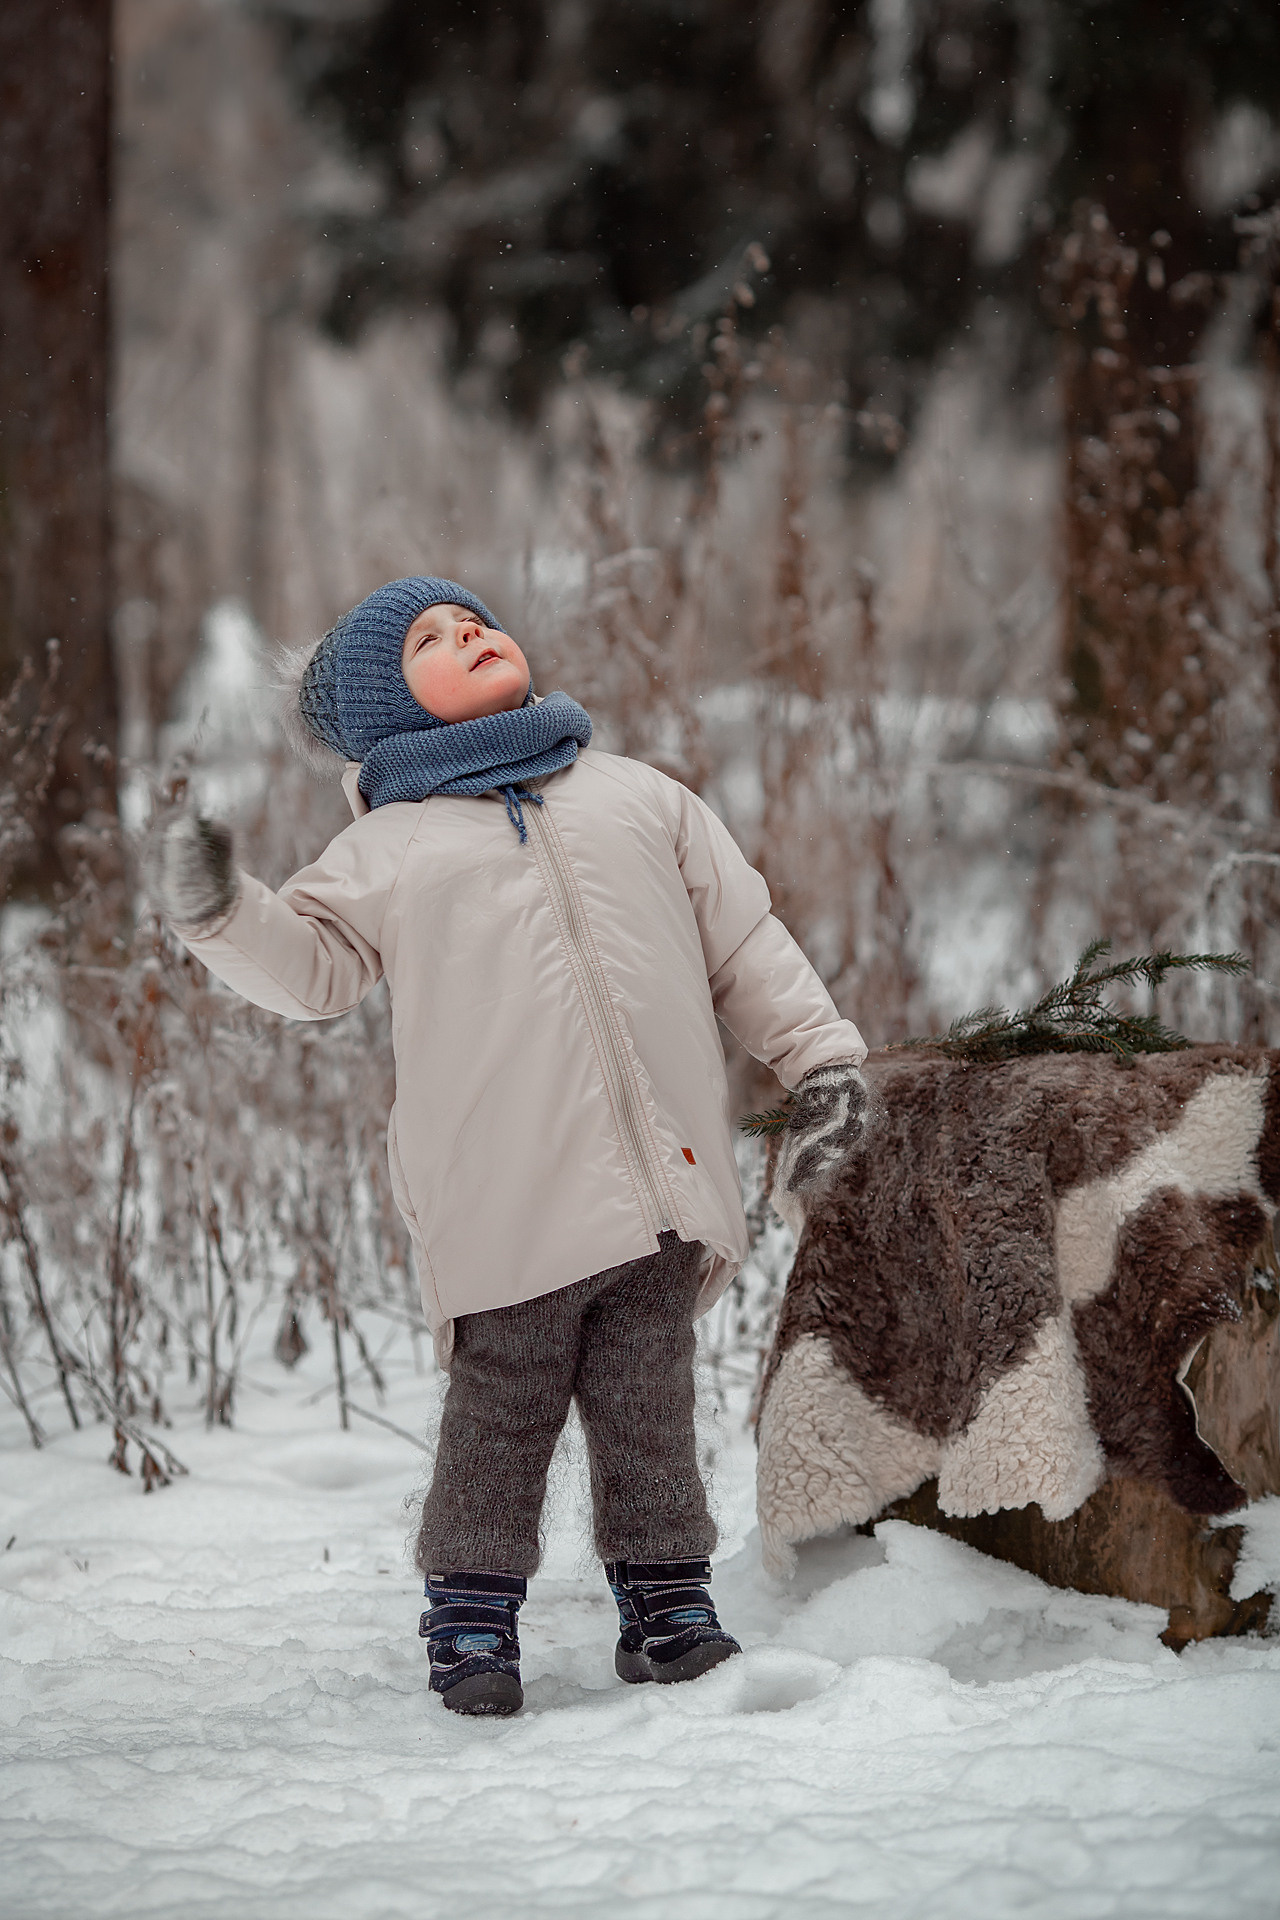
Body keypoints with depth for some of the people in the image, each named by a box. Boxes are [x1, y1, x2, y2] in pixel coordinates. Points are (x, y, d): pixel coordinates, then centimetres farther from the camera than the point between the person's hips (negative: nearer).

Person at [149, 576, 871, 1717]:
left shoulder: (640, 798, 18)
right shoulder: (390, 847, 11)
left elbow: (745, 945, 18)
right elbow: (313, 967, 7)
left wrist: (824, 1059, 12)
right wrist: (220, 912, -10)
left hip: (662, 1188, 2)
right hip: (506, 1208, -2)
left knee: (649, 1410, 6)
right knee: (501, 1416, 0)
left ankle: (666, 1600, 15)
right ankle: (473, 1612, 11)